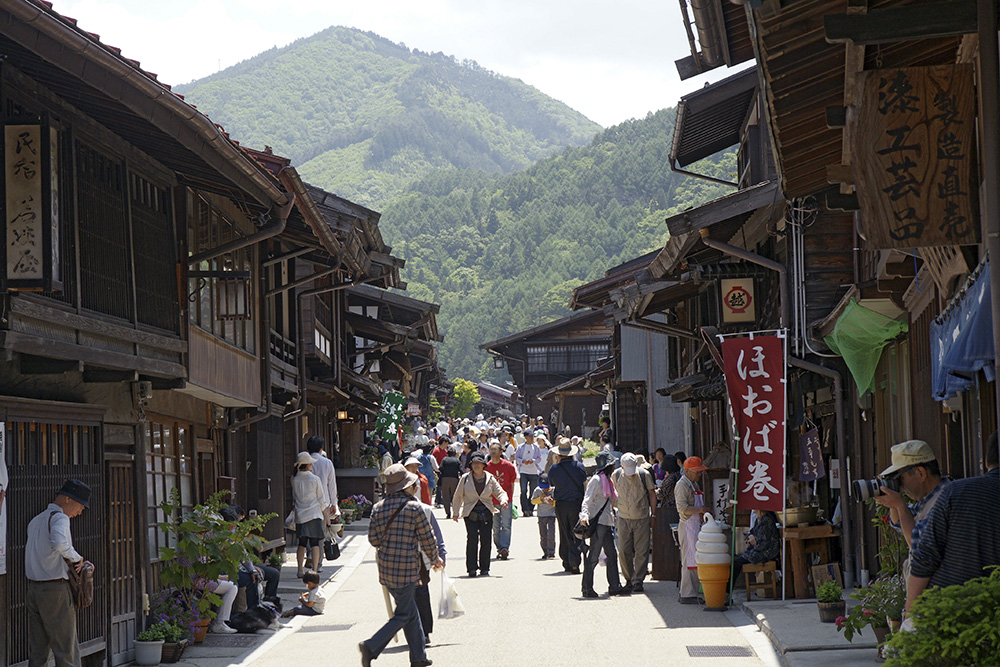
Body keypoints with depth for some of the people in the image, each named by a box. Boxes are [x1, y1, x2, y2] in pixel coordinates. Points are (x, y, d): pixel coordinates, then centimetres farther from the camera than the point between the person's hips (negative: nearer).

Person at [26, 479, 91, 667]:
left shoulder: (35, 522, 18)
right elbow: (60, 544, -30)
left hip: (33, 588, 8)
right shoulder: (59, 518, -10)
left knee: (37, 652, 9)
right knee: (67, 651, -4)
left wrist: (73, 561, 11)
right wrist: (76, 558, -14)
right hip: (56, 589, -8)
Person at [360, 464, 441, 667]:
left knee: (410, 611, 18)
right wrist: (435, 559, 11)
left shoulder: (378, 508, 2)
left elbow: (373, 539, 6)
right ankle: (371, 646, -13)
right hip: (406, 567, -6)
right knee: (403, 615, 1)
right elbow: (427, 538, -6)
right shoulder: (414, 507, -12)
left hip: (385, 566, 6)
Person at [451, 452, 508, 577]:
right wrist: (455, 512, 13)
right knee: (472, 538, -16)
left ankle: (485, 568, 13)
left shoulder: (490, 478, 7)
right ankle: (472, 568, -10)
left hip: (486, 513, 2)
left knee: (486, 540, 0)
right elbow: (458, 496, 12)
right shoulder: (465, 478, 3)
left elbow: (500, 492, 11)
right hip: (470, 514, -2)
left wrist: (503, 500, -11)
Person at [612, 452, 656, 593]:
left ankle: (638, 581, 5)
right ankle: (629, 579, 13)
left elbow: (652, 495, 5)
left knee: (641, 552, -3)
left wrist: (653, 516, 5)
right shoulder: (616, 476, -3)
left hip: (642, 519, -1)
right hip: (624, 519, 1)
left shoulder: (644, 475, -7)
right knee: (624, 551, -2)